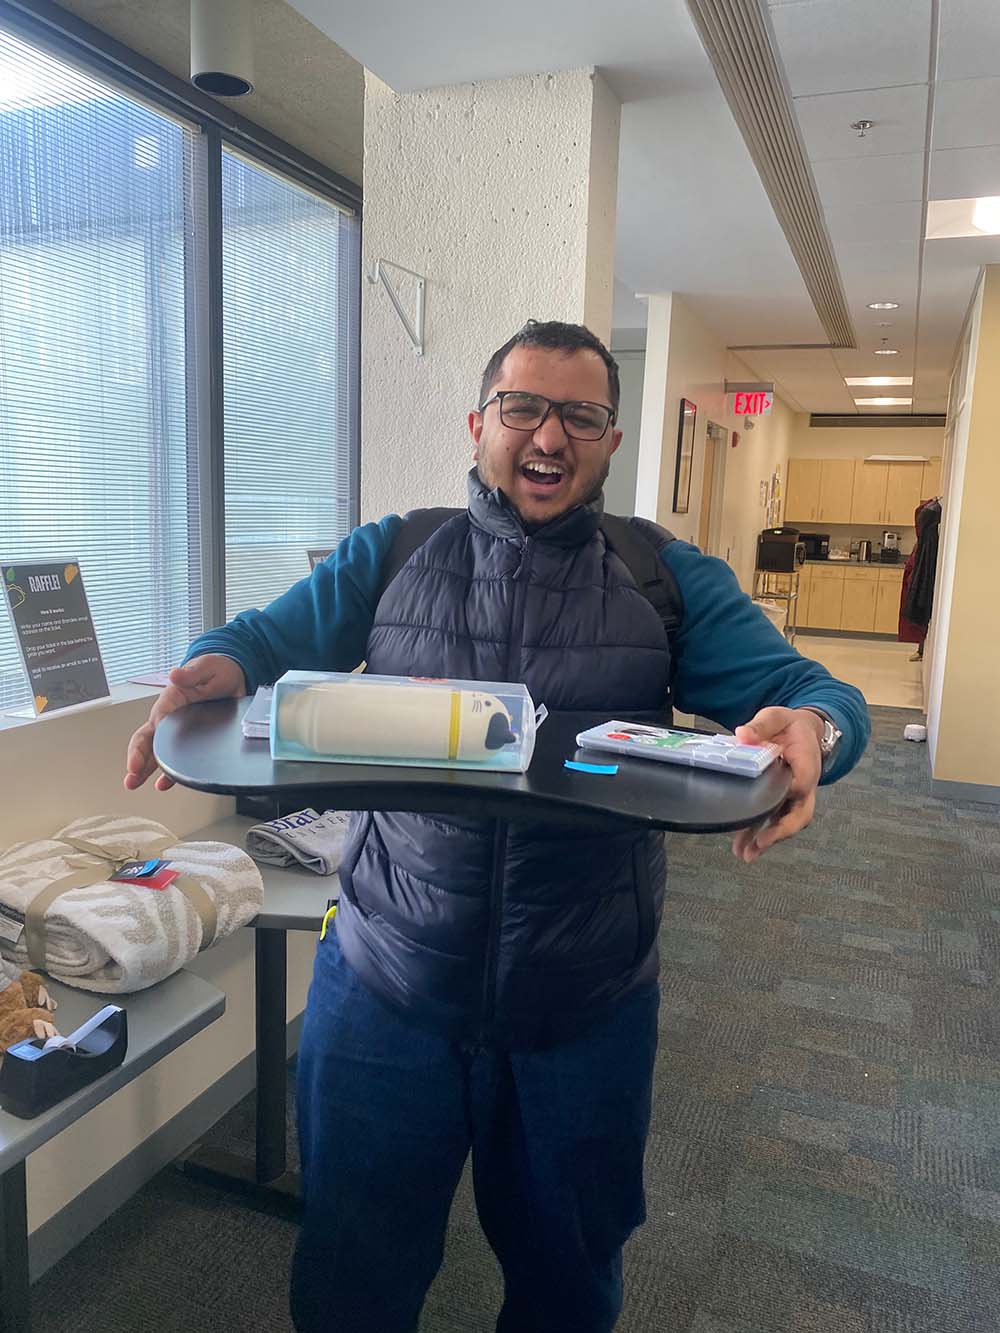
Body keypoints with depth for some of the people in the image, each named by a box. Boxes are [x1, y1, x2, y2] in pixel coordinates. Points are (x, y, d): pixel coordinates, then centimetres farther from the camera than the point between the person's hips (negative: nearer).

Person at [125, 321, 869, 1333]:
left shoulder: (669, 576, -1)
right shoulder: (388, 556, 1)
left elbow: (810, 692, -5)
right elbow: (265, 636, -1)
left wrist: (809, 728, -30)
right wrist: (217, 669, -25)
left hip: (588, 1010, 1)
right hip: (386, 985, 0)